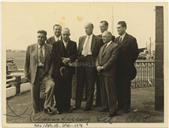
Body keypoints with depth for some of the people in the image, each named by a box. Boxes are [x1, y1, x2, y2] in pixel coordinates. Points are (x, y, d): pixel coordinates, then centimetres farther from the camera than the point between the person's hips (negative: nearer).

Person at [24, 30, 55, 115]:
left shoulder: (50, 48, 4)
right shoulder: (30, 48, 6)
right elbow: (27, 62, 9)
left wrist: (50, 72, -8)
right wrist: (27, 74, 4)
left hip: (45, 73, -1)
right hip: (34, 74, 1)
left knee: (51, 84, -29)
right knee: (35, 96, 6)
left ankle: (47, 106, -15)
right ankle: (36, 112, 26)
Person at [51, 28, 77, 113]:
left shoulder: (73, 44, 11)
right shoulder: (56, 44, 8)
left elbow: (75, 55, 1)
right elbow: (54, 56, -1)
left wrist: (69, 59, -16)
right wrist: (62, 60, -11)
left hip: (69, 70, 1)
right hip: (58, 69, -1)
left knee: (68, 89, 4)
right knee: (58, 89, 0)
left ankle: (67, 107, 13)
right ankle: (59, 107, 8)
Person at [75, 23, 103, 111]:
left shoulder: (97, 39, 0)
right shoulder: (81, 38, 15)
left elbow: (98, 53, -2)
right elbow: (78, 51, 15)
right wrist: (79, 58, 1)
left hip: (91, 63, -4)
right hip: (81, 63, 4)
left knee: (90, 85, 3)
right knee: (79, 84, 8)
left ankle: (88, 105, 13)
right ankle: (77, 104, 17)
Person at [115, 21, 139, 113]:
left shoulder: (131, 39, -6)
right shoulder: (116, 39, 12)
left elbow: (135, 53, -7)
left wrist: (130, 63, -7)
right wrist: (115, 64, 5)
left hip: (126, 68, -5)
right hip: (118, 68, 5)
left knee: (126, 87, 1)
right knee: (119, 87, 8)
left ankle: (126, 107, 11)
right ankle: (120, 105, 19)